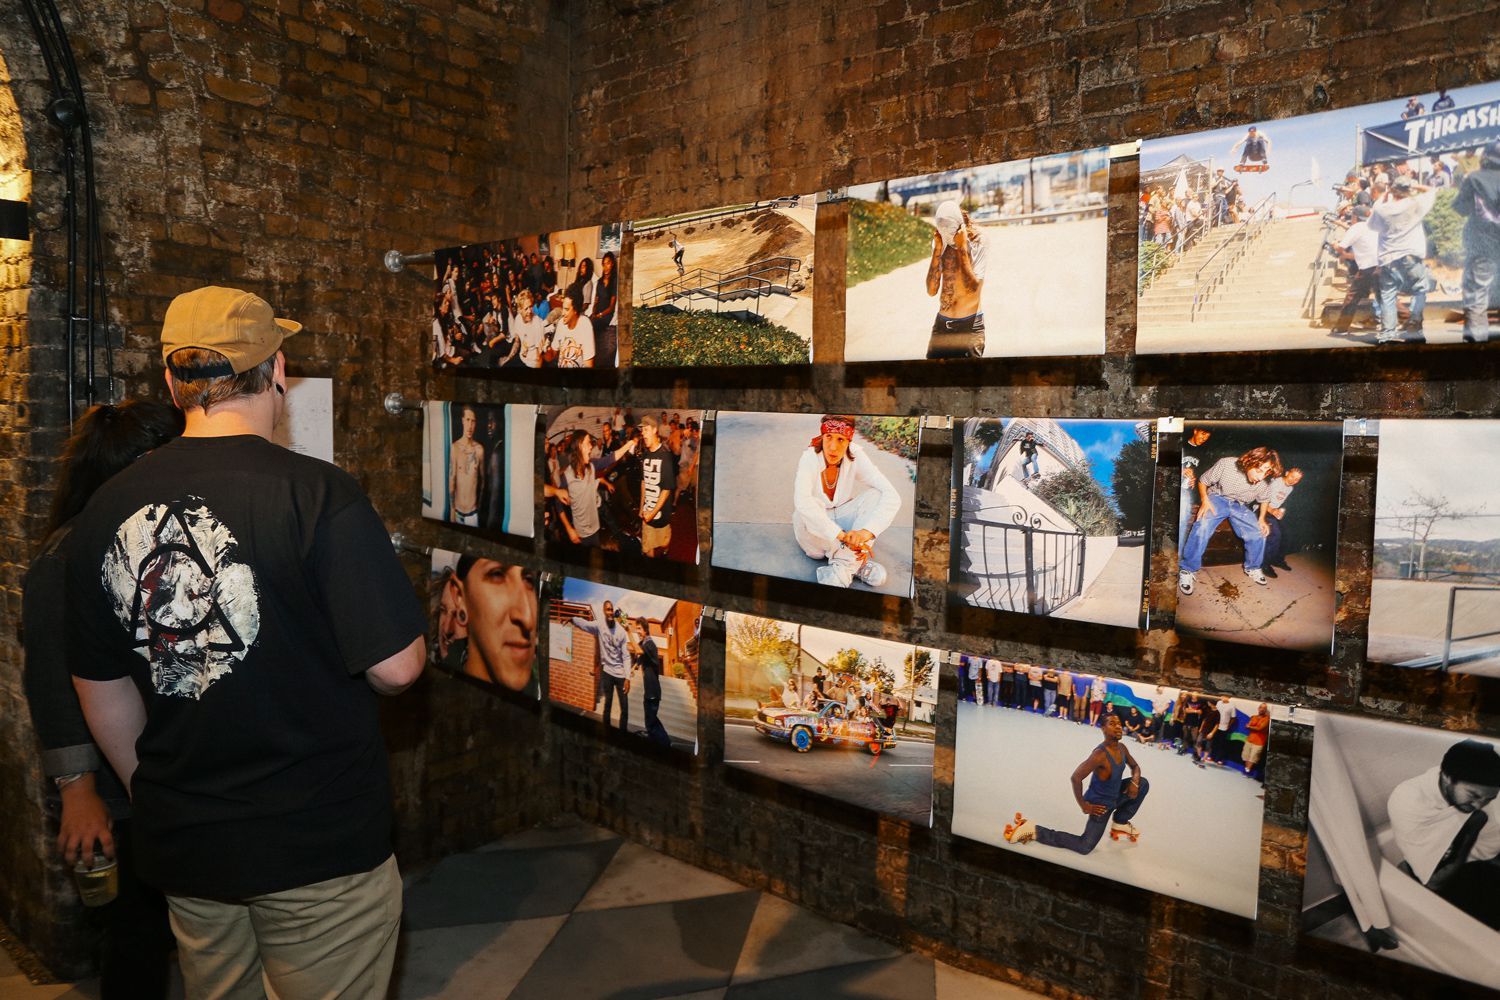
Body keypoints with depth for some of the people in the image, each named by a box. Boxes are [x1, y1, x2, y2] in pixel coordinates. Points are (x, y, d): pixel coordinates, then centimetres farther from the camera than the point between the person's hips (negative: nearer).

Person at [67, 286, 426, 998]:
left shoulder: (106, 511, -2)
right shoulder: (319, 496, -21)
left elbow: (102, 689, 8)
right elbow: (396, 669, -20)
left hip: (180, 846, 6)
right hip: (320, 845, -5)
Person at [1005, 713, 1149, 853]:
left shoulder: (1122, 748, -6)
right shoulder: (1100, 755, -33)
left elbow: (1135, 766, 14)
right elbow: (1075, 777, -36)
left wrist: (1134, 782, -9)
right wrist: (1084, 806, -25)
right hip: (1101, 803, -8)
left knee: (1143, 783, 8)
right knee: (1084, 847, -9)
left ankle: (1120, 823, 21)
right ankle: (1033, 831, -8)